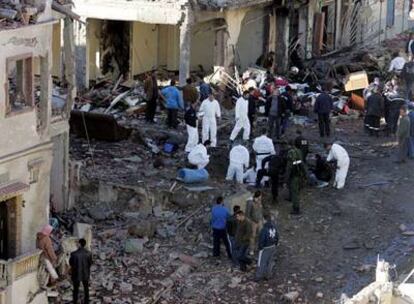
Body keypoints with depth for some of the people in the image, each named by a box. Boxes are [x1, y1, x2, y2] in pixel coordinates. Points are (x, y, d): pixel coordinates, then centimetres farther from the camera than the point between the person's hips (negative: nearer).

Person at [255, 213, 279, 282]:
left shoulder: (264, 229, -28)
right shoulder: (274, 227, -6)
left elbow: (261, 240, -21)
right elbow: (277, 237, 5)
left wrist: (260, 247, -6)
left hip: (265, 248, -6)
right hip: (273, 247, 6)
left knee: (261, 262, 9)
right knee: (270, 261, 19)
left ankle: (259, 276, 19)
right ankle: (268, 275, 30)